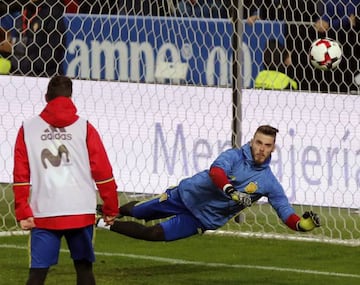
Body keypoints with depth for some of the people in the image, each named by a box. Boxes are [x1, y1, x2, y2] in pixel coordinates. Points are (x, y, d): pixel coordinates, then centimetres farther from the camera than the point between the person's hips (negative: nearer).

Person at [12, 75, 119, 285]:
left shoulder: (28, 129, 5)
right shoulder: (84, 128, 3)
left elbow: (21, 176, 1)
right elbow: (102, 172, 1)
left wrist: (23, 212, 4)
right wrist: (111, 209, 9)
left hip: (43, 214, 0)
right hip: (81, 213, 0)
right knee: (84, 268, 12)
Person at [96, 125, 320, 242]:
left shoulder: (269, 184, -11)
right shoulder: (234, 156, -17)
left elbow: (287, 214, -14)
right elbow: (216, 172, -37)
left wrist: (304, 224, -36)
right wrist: (233, 193, -56)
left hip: (204, 219, 1)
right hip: (188, 195, -1)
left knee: (154, 234, -9)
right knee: (136, 212, 11)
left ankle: (107, 224, 11)